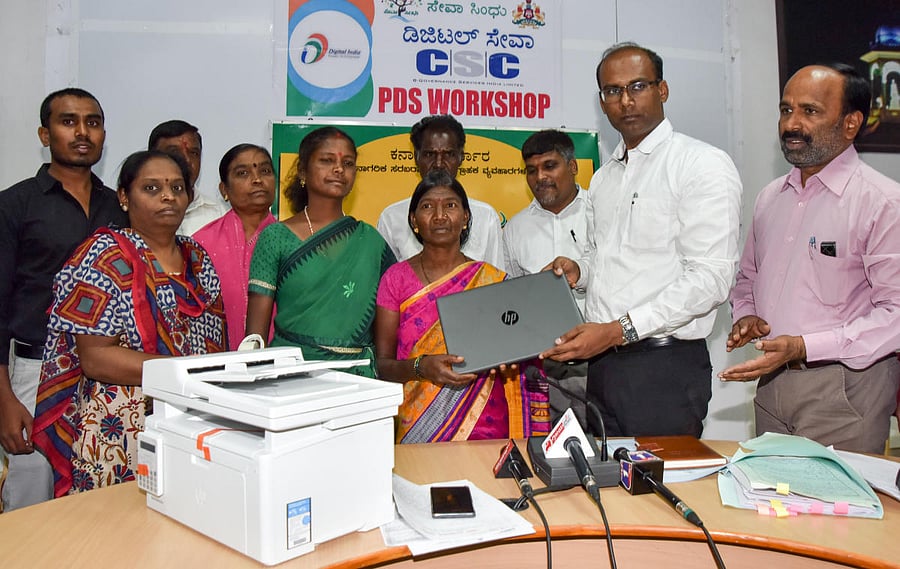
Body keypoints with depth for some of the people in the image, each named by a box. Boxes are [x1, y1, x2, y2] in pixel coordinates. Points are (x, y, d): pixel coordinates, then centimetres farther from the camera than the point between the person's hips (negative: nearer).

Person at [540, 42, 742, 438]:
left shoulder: (703, 165, -7)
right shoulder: (603, 178, 16)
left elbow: (711, 278, -16)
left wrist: (621, 329, -22)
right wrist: (579, 271, 3)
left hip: (665, 365, -6)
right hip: (601, 363, 7)